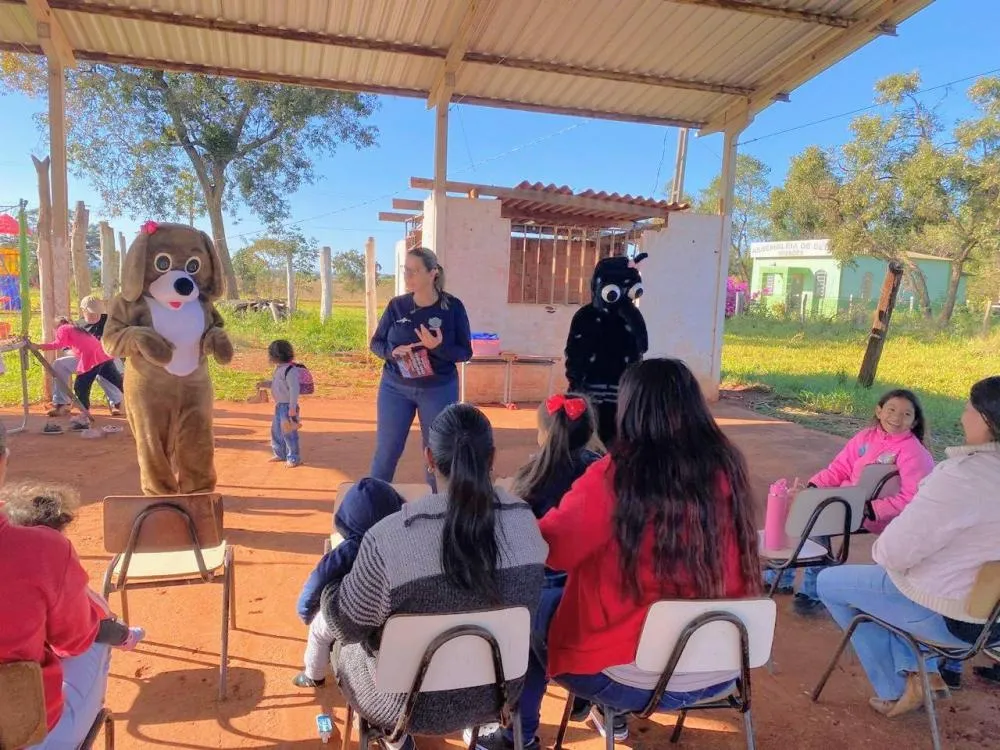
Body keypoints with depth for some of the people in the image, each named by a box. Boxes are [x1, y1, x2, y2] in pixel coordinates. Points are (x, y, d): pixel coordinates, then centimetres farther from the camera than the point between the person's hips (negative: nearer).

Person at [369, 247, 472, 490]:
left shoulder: (453, 306, -8)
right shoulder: (396, 305, -3)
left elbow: (465, 352, -6)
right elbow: (376, 343, 5)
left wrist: (439, 347, -26)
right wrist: (393, 352, -17)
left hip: (438, 390, -1)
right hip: (395, 387, 1)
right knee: (386, 451, 7)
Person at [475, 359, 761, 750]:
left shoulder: (614, 478, -21)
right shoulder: (727, 469, -7)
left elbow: (548, 548, -9)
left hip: (634, 680, -5)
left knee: (535, 607, 18)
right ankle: (614, 716, 45)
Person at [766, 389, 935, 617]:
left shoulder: (913, 452, -13)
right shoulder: (867, 436, 6)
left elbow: (911, 498, -20)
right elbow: (839, 468, 10)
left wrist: (870, 510, -28)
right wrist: (813, 486, -5)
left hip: (874, 515, -7)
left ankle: (814, 593, -13)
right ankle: (780, 577, 7)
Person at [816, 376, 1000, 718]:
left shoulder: (963, 475, -30)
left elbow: (895, 552, -26)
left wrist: (879, 550, -3)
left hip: (947, 616, -8)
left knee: (830, 582, 12)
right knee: (887, 577, 31)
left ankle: (893, 690, 19)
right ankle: (921, 672, 19)